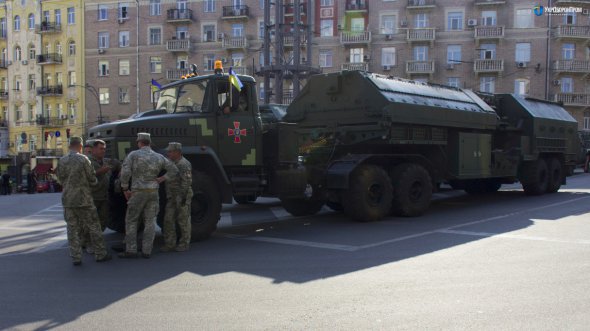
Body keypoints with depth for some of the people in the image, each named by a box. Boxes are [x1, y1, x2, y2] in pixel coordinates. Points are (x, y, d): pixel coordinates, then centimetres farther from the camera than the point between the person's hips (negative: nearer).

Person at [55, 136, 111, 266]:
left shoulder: (62, 161, 2)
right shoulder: (83, 159, -10)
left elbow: (61, 180, 10)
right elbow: (92, 180, -6)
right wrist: (94, 182, 16)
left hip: (68, 199, 4)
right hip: (83, 199, -4)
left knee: (72, 229, 8)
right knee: (93, 227, 6)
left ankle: (76, 257, 8)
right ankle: (100, 254, 13)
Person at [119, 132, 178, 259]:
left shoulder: (133, 155, -5)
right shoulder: (159, 157, 7)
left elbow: (125, 172, -17)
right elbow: (174, 170, 10)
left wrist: (125, 189, -6)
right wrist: (161, 179, 8)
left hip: (138, 192, -3)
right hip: (153, 192, 4)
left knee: (131, 221, 6)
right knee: (150, 222, 6)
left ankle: (131, 250, 4)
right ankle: (146, 251, 4)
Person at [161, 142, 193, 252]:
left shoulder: (184, 164, -13)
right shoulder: (172, 163, 17)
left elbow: (187, 181, -20)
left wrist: (184, 196, -25)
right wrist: (168, 196, 21)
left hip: (182, 197, -9)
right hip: (172, 198, 9)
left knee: (183, 221, 0)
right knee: (168, 220, 3)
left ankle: (184, 244, 8)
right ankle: (169, 244, 7)